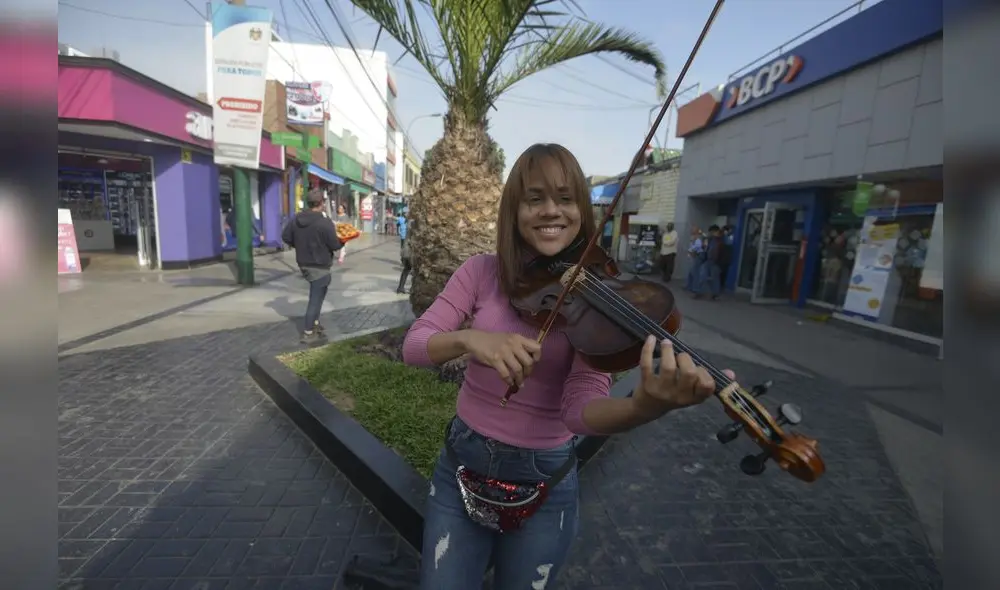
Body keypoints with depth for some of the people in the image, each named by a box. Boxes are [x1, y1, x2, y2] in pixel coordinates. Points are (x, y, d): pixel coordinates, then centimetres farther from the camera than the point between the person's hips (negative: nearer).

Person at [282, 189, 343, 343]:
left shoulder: (296, 219, -1)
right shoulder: (325, 222, -22)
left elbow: (285, 237, 7)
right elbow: (335, 245, -17)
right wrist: (342, 242, 4)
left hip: (303, 264, 7)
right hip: (319, 266, -7)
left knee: (316, 295, 24)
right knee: (316, 298, 2)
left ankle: (314, 323, 32)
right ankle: (308, 333, 9)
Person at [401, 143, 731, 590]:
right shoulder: (481, 272, -7)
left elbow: (581, 409, -22)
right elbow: (414, 346, -13)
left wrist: (646, 407, -43)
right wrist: (469, 338, -34)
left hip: (544, 481, -1)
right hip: (462, 463, 2)